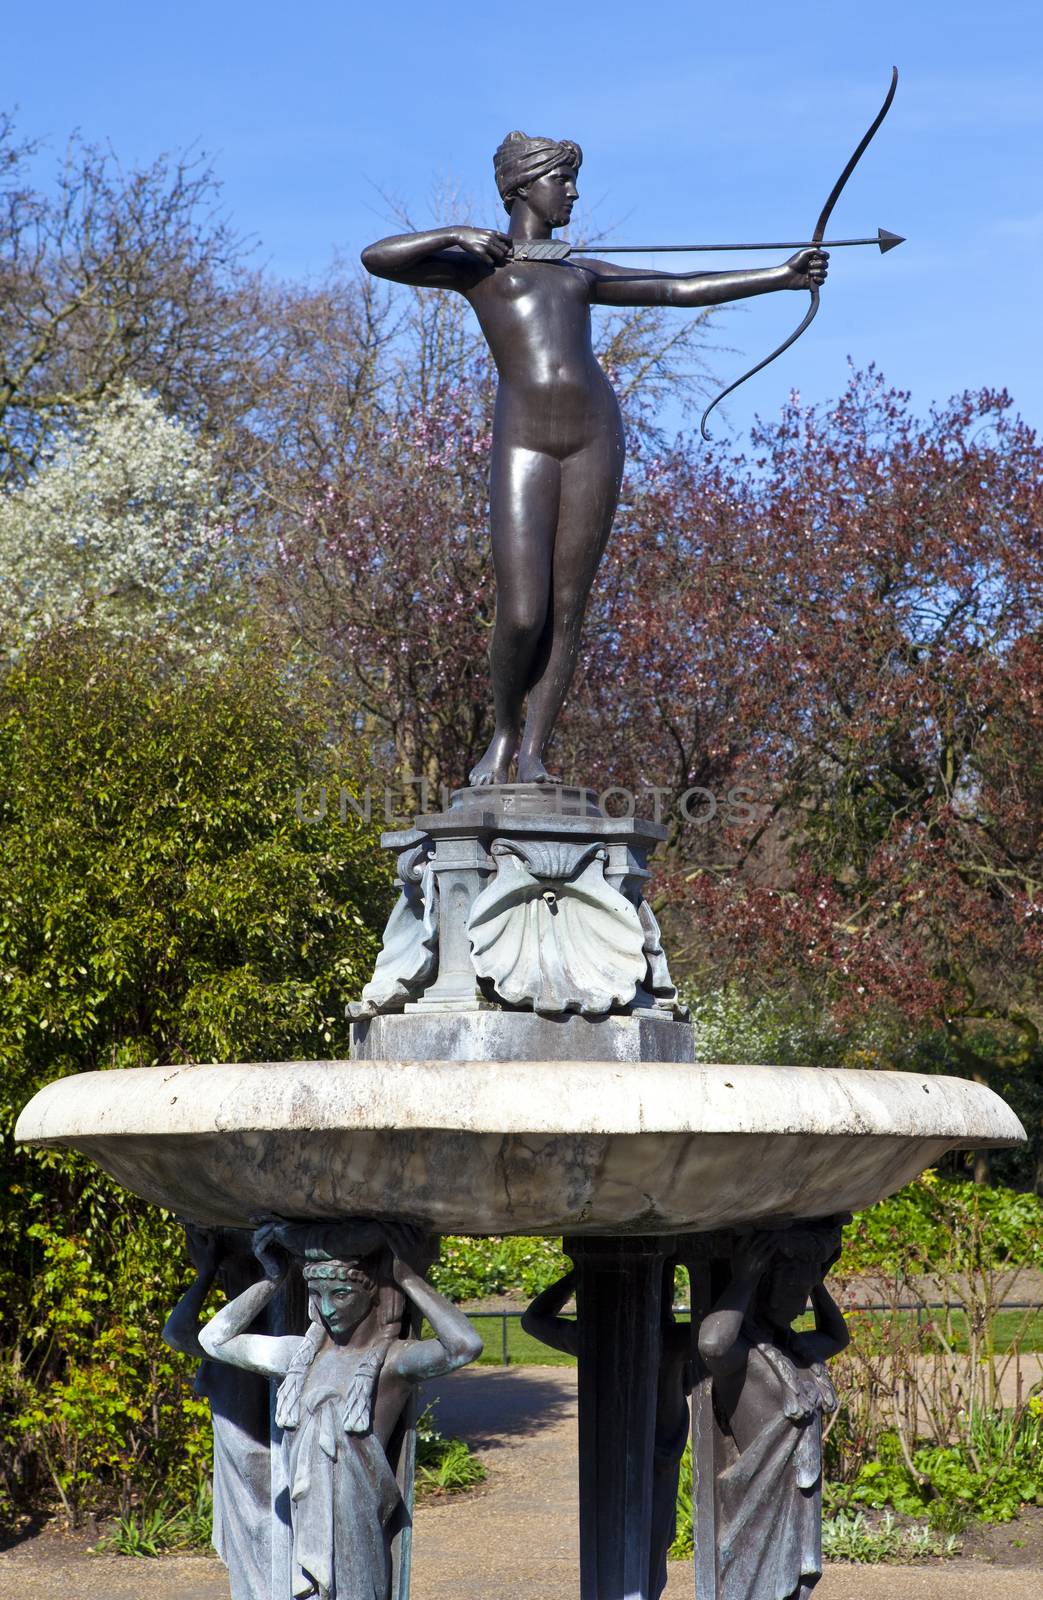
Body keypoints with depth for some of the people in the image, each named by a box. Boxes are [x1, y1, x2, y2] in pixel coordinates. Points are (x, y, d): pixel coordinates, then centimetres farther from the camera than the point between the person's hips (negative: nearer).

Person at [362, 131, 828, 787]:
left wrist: (781, 276, 14)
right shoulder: (478, 266, 12)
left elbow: (682, 288, 20)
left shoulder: (580, 272, 25)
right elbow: (377, 258, 1)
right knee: (521, 616, -11)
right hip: (524, 444, -4)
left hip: (594, 439, 4)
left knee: (567, 612, 0)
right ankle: (504, 733, 14)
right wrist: (458, 234, -8)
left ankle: (534, 754, 7)